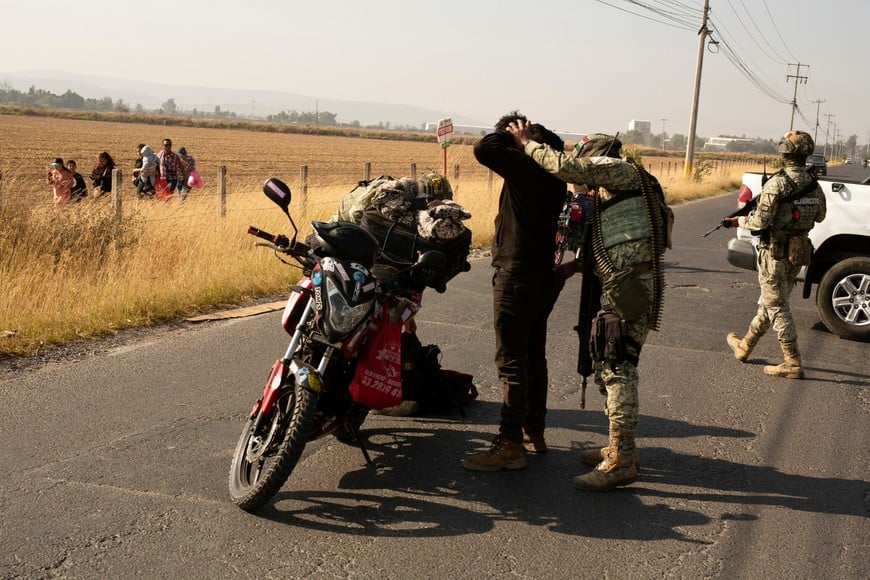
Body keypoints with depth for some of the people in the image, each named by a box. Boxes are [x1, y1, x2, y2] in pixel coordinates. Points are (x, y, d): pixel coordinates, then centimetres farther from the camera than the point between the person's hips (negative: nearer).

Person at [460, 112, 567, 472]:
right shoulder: (554, 172, 10)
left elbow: (484, 150, -24)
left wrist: (512, 133, -8)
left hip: (517, 276, -9)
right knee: (534, 356, 17)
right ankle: (534, 433, 26)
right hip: (545, 276, 10)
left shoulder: (525, 165, -16)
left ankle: (509, 445, -8)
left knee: (511, 361, -8)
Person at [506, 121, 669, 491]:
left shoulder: (620, 169, -1)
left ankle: (621, 462, -11)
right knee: (608, 367, 15)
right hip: (622, 288, 10)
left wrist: (527, 143, -1)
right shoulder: (611, 193, 28)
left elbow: (565, 167, -14)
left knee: (617, 369, -12)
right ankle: (619, 447, 24)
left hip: (632, 288, -10)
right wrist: (575, 266, 23)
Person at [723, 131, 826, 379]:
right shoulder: (813, 185, 3)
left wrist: (739, 221, -1)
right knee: (770, 302, 18)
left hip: (775, 252, -7)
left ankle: (793, 364, -4)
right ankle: (745, 346, 33)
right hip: (799, 252, 7)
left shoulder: (777, 184, -19)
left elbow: (760, 222, -19)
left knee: (777, 307, -2)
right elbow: (820, 216, 18)